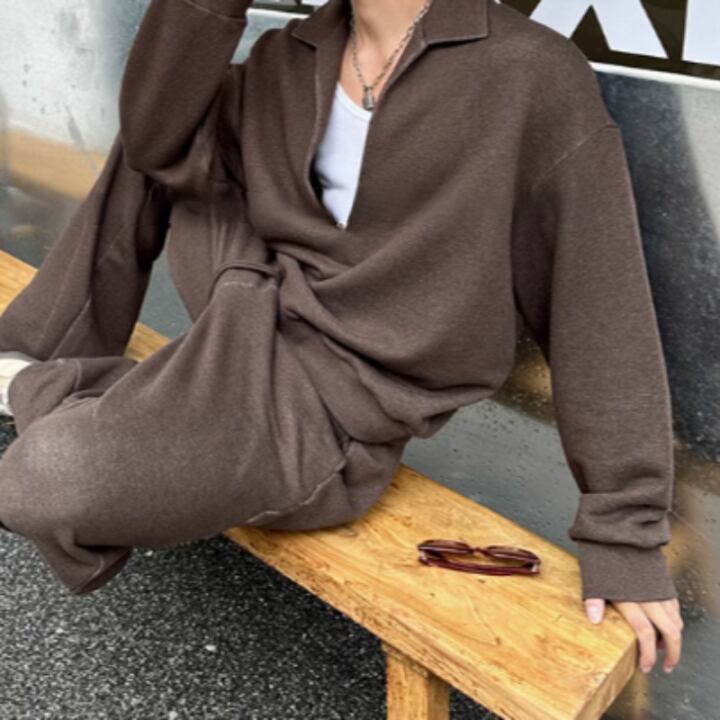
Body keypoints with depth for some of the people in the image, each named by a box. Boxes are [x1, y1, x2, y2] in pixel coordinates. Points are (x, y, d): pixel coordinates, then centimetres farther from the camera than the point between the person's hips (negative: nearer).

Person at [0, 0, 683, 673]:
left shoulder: (532, 74, -15)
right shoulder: (289, 58, 5)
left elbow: (602, 304, -15)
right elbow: (161, 141, -4)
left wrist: (625, 533, -15)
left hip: (335, 399, -7)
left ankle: (58, 389, 17)